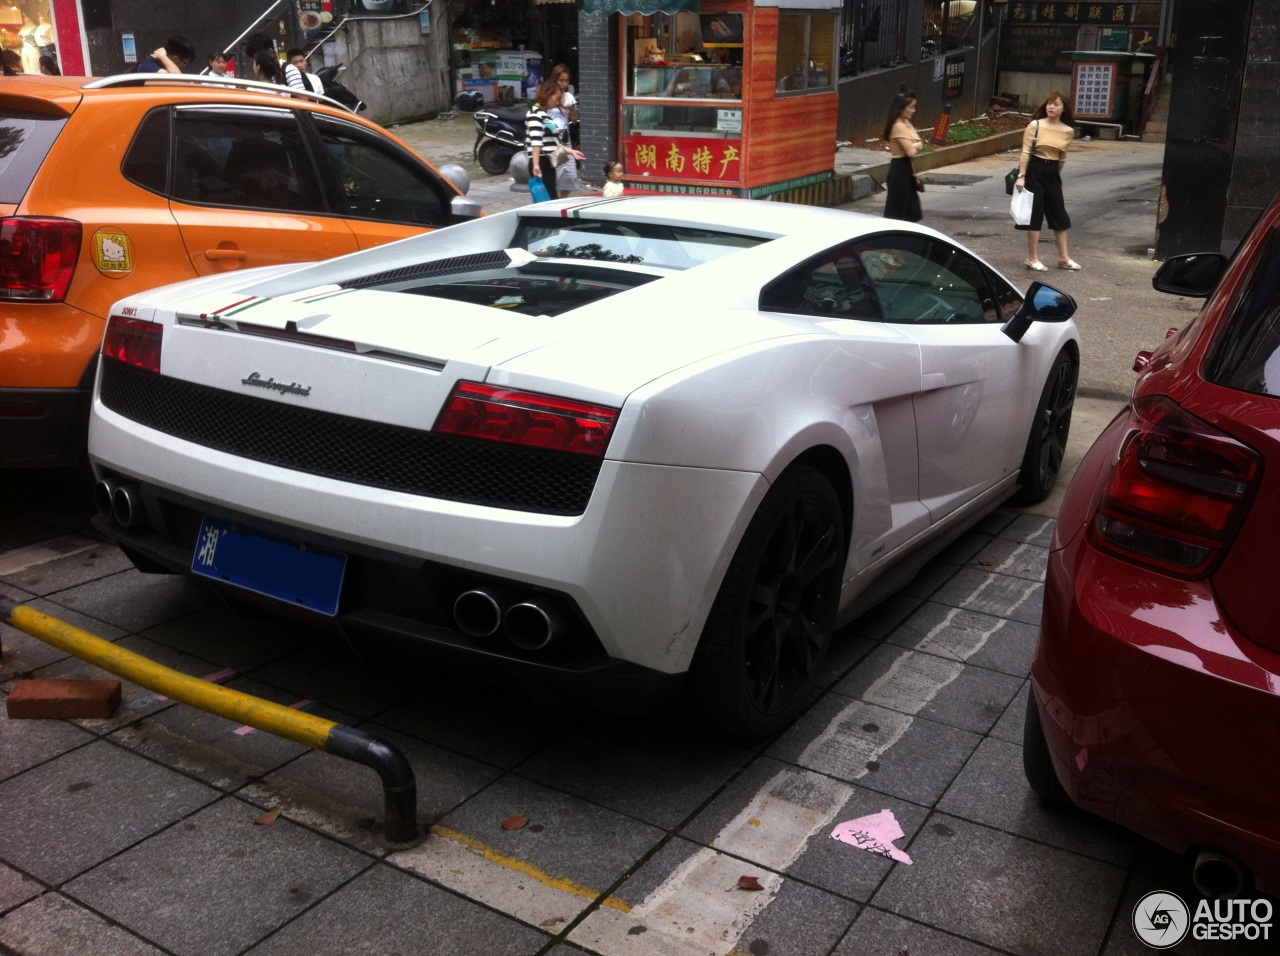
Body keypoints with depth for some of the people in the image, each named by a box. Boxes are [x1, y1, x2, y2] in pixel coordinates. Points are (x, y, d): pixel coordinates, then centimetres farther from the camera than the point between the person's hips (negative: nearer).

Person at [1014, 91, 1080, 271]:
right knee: (1034, 213, -1)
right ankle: (1032, 258, 9)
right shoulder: (1035, 125, -8)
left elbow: (1062, 157, 12)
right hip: (1034, 171, -4)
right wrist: (1021, 176, -13)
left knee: (1059, 214, 9)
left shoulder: (1068, 131, 3)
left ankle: (1064, 257, 19)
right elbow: (1026, 152, -9)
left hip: (1053, 174, 4)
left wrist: (1056, 174, 16)